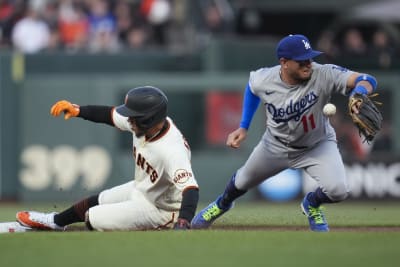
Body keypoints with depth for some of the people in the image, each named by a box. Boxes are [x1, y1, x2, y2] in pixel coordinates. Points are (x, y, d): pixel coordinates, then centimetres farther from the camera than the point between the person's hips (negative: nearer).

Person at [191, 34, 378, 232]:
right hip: (276, 145, 2)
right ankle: (223, 204, 61)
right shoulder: (262, 80, -26)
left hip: (317, 146, -2)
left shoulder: (323, 75, -36)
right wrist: (243, 128, 0)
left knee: (337, 191, -25)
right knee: (242, 182, 22)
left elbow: (367, 81, -46)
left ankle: (312, 205, 14)